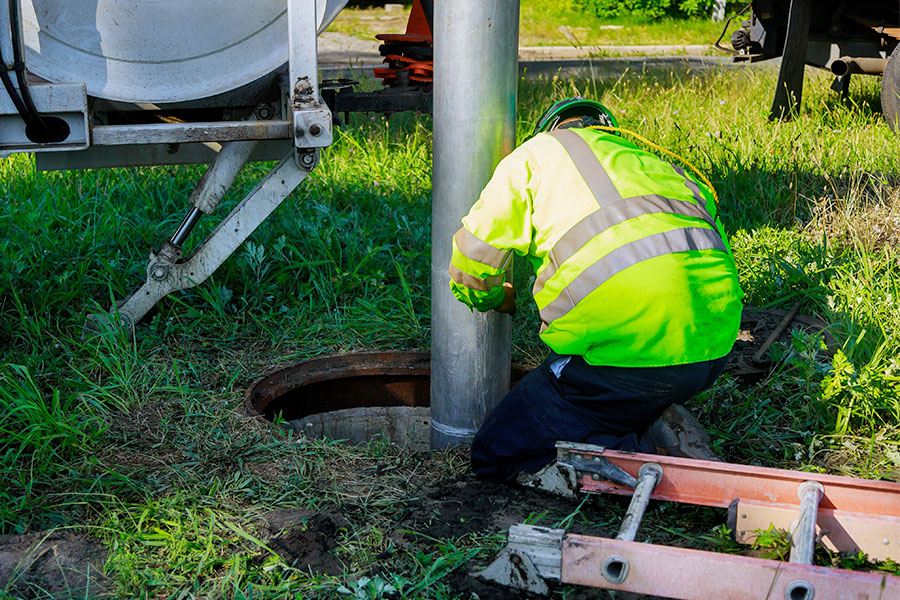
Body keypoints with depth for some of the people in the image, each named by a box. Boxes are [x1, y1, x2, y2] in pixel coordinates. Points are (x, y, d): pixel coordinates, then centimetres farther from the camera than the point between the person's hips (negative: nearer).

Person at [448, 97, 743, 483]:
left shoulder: (538, 152, 17)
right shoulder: (661, 166, 30)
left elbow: (470, 266, 15)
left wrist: (497, 299, 39)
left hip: (628, 344, -6)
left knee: (494, 455, 7)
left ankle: (646, 454, -7)